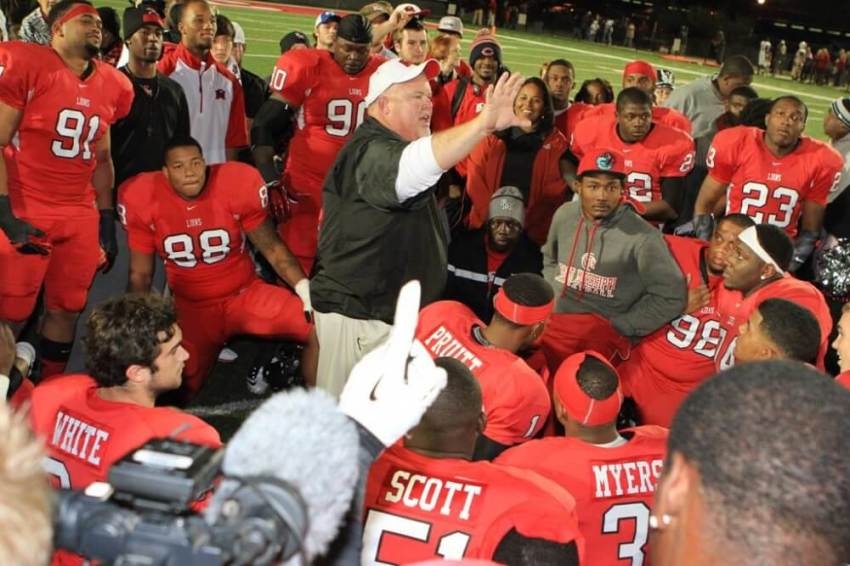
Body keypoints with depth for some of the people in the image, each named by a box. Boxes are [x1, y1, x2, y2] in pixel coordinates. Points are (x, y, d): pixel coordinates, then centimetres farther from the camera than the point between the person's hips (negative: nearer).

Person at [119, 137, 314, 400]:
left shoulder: (238, 186, -16)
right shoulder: (144, 200, -11)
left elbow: (271, 247, -4)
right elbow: (140, 275, 1)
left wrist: (304, 288, -16)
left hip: (245, 294, -1)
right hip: (190, 306, 1)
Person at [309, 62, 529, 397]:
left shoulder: (392, 147, 16)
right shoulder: (370, 152, -22)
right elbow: (415, 165, -45)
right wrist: (485, 123, -56)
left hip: (395, 310, 10)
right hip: (358, 316, -10)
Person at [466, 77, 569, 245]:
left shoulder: (556, 143, 5)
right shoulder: (493, 135, 7)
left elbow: (555, 192, -1)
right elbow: (475, 178, 1)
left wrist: (528, 220, -12)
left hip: (532, 232, -1)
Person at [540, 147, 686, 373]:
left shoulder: (642, 237, -11)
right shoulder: (564, 215, 7)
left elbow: (670, 297, -6)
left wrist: (618, 327, -6)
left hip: (602, 331, -6)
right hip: (552, 319, 6)